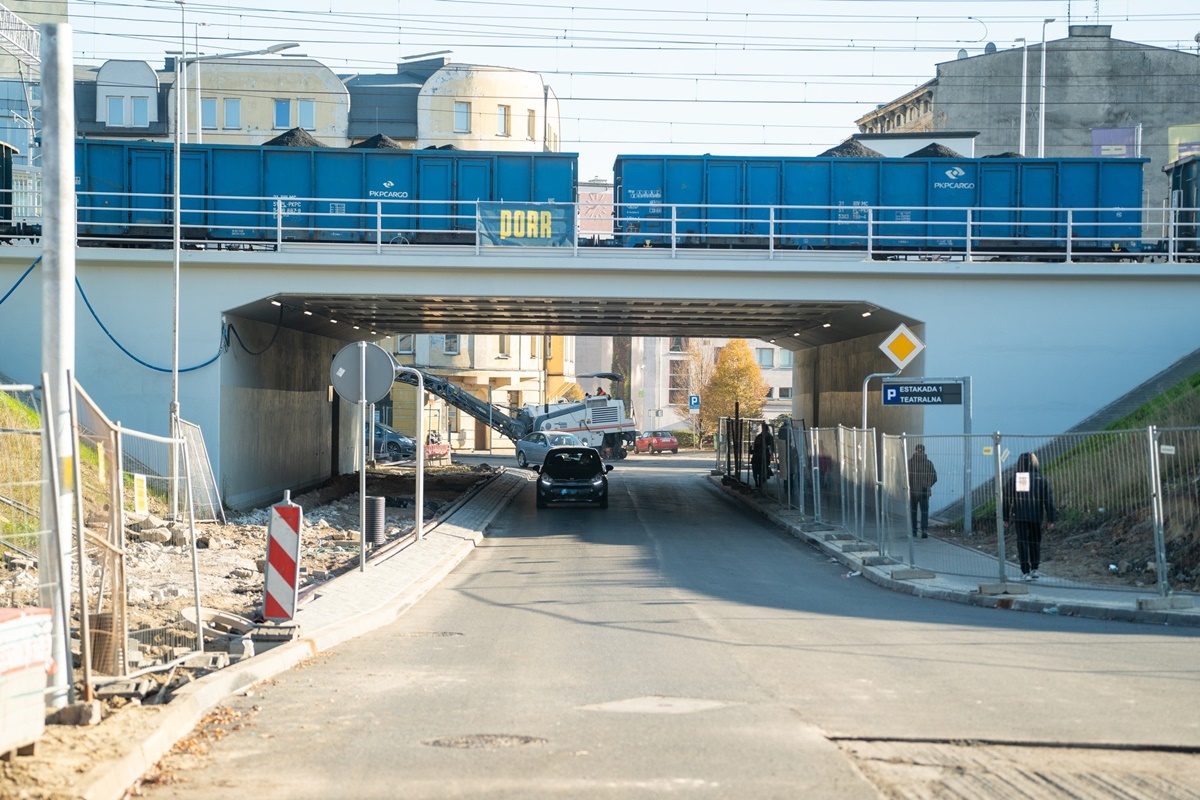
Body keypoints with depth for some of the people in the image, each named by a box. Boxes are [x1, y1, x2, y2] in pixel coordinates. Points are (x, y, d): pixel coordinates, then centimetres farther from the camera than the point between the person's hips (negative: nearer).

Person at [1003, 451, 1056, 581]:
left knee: (1022, 542, 0)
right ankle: (1034, 569, 20)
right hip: (1036, 516, 0)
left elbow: (1006, 500, 1)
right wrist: (1050, 520, 3)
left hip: (1019, 517, 0)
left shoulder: (1012, 479, 1)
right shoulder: (1041, 479, 0)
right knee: (1035, 541, 16)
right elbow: (1048, 501, -1)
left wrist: (1005, 519, 6)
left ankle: (1025, 572, -7)